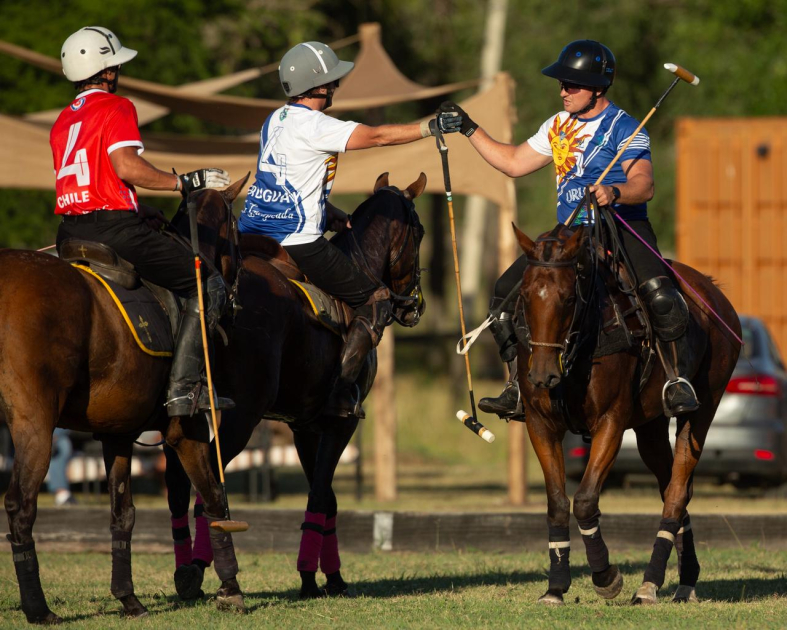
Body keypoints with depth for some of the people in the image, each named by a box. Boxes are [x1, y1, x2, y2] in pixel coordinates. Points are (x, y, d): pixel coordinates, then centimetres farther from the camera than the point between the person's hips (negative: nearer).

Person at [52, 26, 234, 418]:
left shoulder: (63, 120, 20)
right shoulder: (115, 107, -4)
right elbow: (127, 167, -18)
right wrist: (184, 182, -10)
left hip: (70, 232, 8)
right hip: (112, 228, -8)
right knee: (207, 285, 0)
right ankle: (183, 388, -12)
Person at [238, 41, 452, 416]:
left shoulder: (276, 121, 14)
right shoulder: (312, 125, -14)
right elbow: (377, 136, -17)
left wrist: (344, 221, 19)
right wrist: (432, 126, -11)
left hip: (253, 232, 9)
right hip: (296, 242, -9)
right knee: (376, 300, 3)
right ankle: (342, 392, -5)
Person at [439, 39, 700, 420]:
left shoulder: (624, 129, -7)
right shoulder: (558, 126, 15)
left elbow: (644, 185, -19)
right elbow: (514, 163, 25)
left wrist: (614, 192, -41)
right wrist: (469, 130, 20)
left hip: (624, 228, -7)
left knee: (659, 294, -34)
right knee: (507, 292, -5)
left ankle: (678, 380, -22)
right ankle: (519, 386, 2)